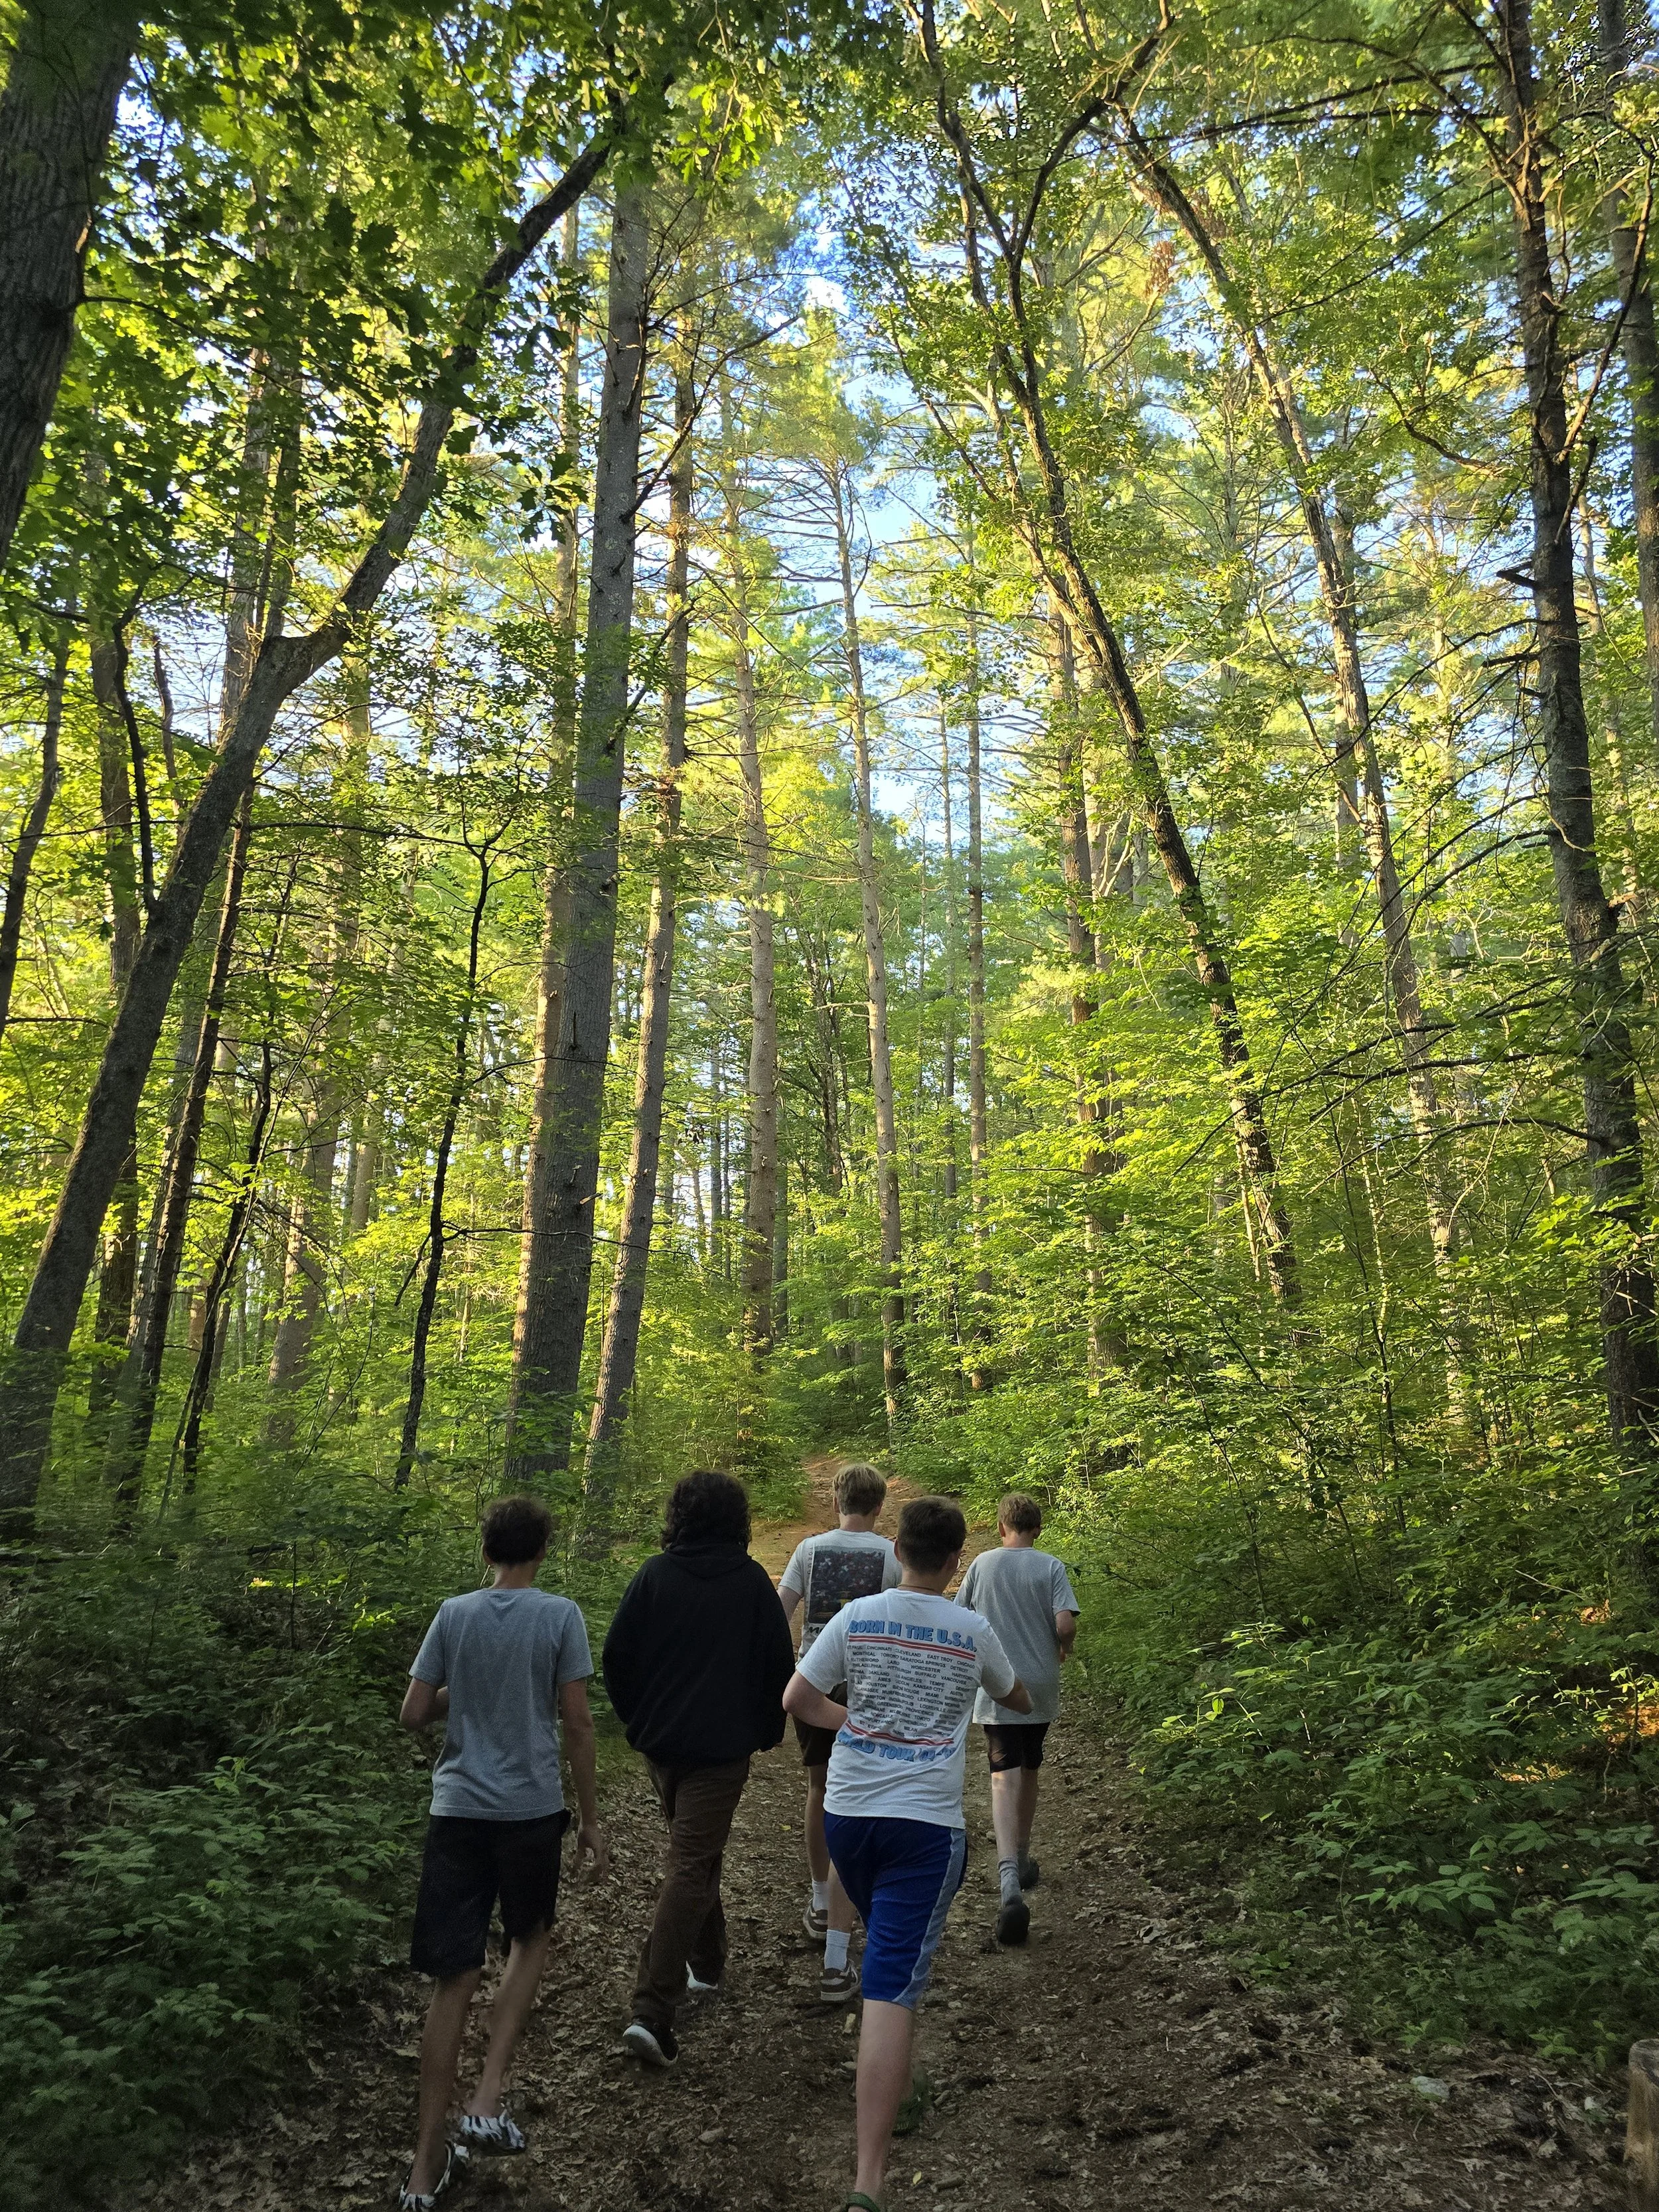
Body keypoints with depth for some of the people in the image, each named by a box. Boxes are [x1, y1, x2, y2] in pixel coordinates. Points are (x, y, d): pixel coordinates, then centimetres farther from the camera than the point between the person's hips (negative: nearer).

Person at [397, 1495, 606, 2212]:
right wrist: (589, 1817, 4)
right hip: (531, 1810, -1)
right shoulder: (560, 1616, -6)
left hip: (457, 1810, 1)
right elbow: (576, 1723, -5)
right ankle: (489, 2099, 12)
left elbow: (413, 1714, 1)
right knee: (530, 1940, 24)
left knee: (454, 1980, 8)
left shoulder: (453, 1614, 0)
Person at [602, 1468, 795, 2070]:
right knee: (691, 1868, -3)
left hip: (659, 1742, 3)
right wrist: (766, 1731, 13)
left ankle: (706, 1965, 37)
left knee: (693, 1855, 23)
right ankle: (652, 2012, -10)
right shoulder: (752, 1581, -6)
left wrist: (636, 1719, 14)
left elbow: (617, 1654, -1)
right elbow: (778, 1663, -1)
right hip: (722, 1746, -3)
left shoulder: (654, 1575, -3)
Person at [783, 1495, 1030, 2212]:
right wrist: (1026, 1700, 39)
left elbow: (796, 1701, 0)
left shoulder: (856, 1616, -3)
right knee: (893, 1991, -6)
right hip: (925, 1824, -3)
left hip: (846, 1812, 3)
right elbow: (1016, 1700, 16)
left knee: (887, 1949, 28)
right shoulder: (973, 1630, -5)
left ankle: (889, 2078, 48)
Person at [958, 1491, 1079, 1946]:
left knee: (1005, 1777, -10)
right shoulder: (1051, 1567, -5)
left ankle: (1009, 1878, -29)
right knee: (1029, 1772, 21)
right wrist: (1063, 1649, 8)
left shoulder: (983, 1564, -1)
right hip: (1040, 1688, 1)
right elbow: (1066, 1625, -14)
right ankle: (1022, 1862, 37)